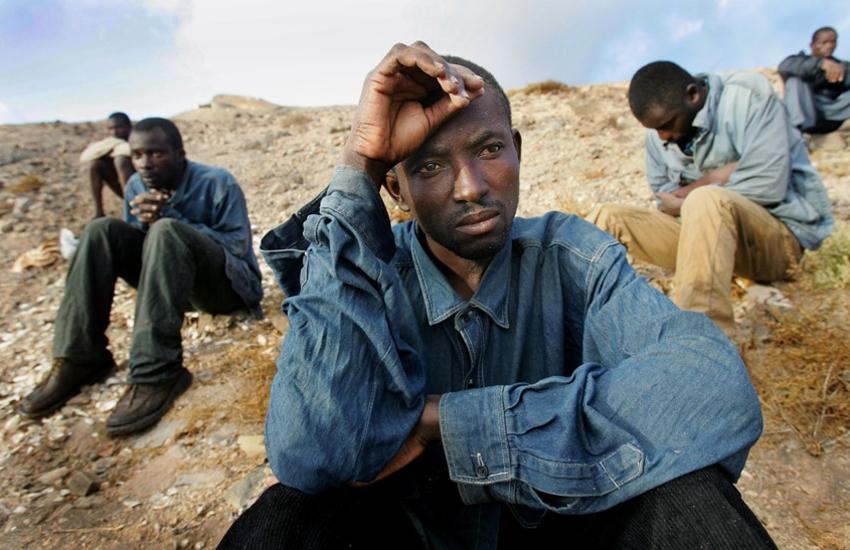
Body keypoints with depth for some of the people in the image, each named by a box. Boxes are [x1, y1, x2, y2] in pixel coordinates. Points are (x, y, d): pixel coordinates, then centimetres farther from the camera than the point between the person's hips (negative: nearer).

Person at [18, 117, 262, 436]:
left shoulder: (218, 183, -13)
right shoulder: (137, 186, 4)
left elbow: (237, 248, -17)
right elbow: (141, 242, 10)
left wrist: (170, 218, -24)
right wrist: (148, 222, -14)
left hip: (229, 286, -6)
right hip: (176, 281, 6)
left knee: (166, 231, -32)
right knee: (103, 230, -11)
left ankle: (157, 374, -37)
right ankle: (79, 360, -13)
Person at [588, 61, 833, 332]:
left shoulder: (748, 97, -10)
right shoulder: (660, 130, 5)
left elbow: (767, 184, -20)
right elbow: (665, 197, 4)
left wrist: (686, 201, -12)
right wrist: (713, 178, -13)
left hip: (781, 236, -5)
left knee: (708, 202, -37)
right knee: (607, 217, -10)